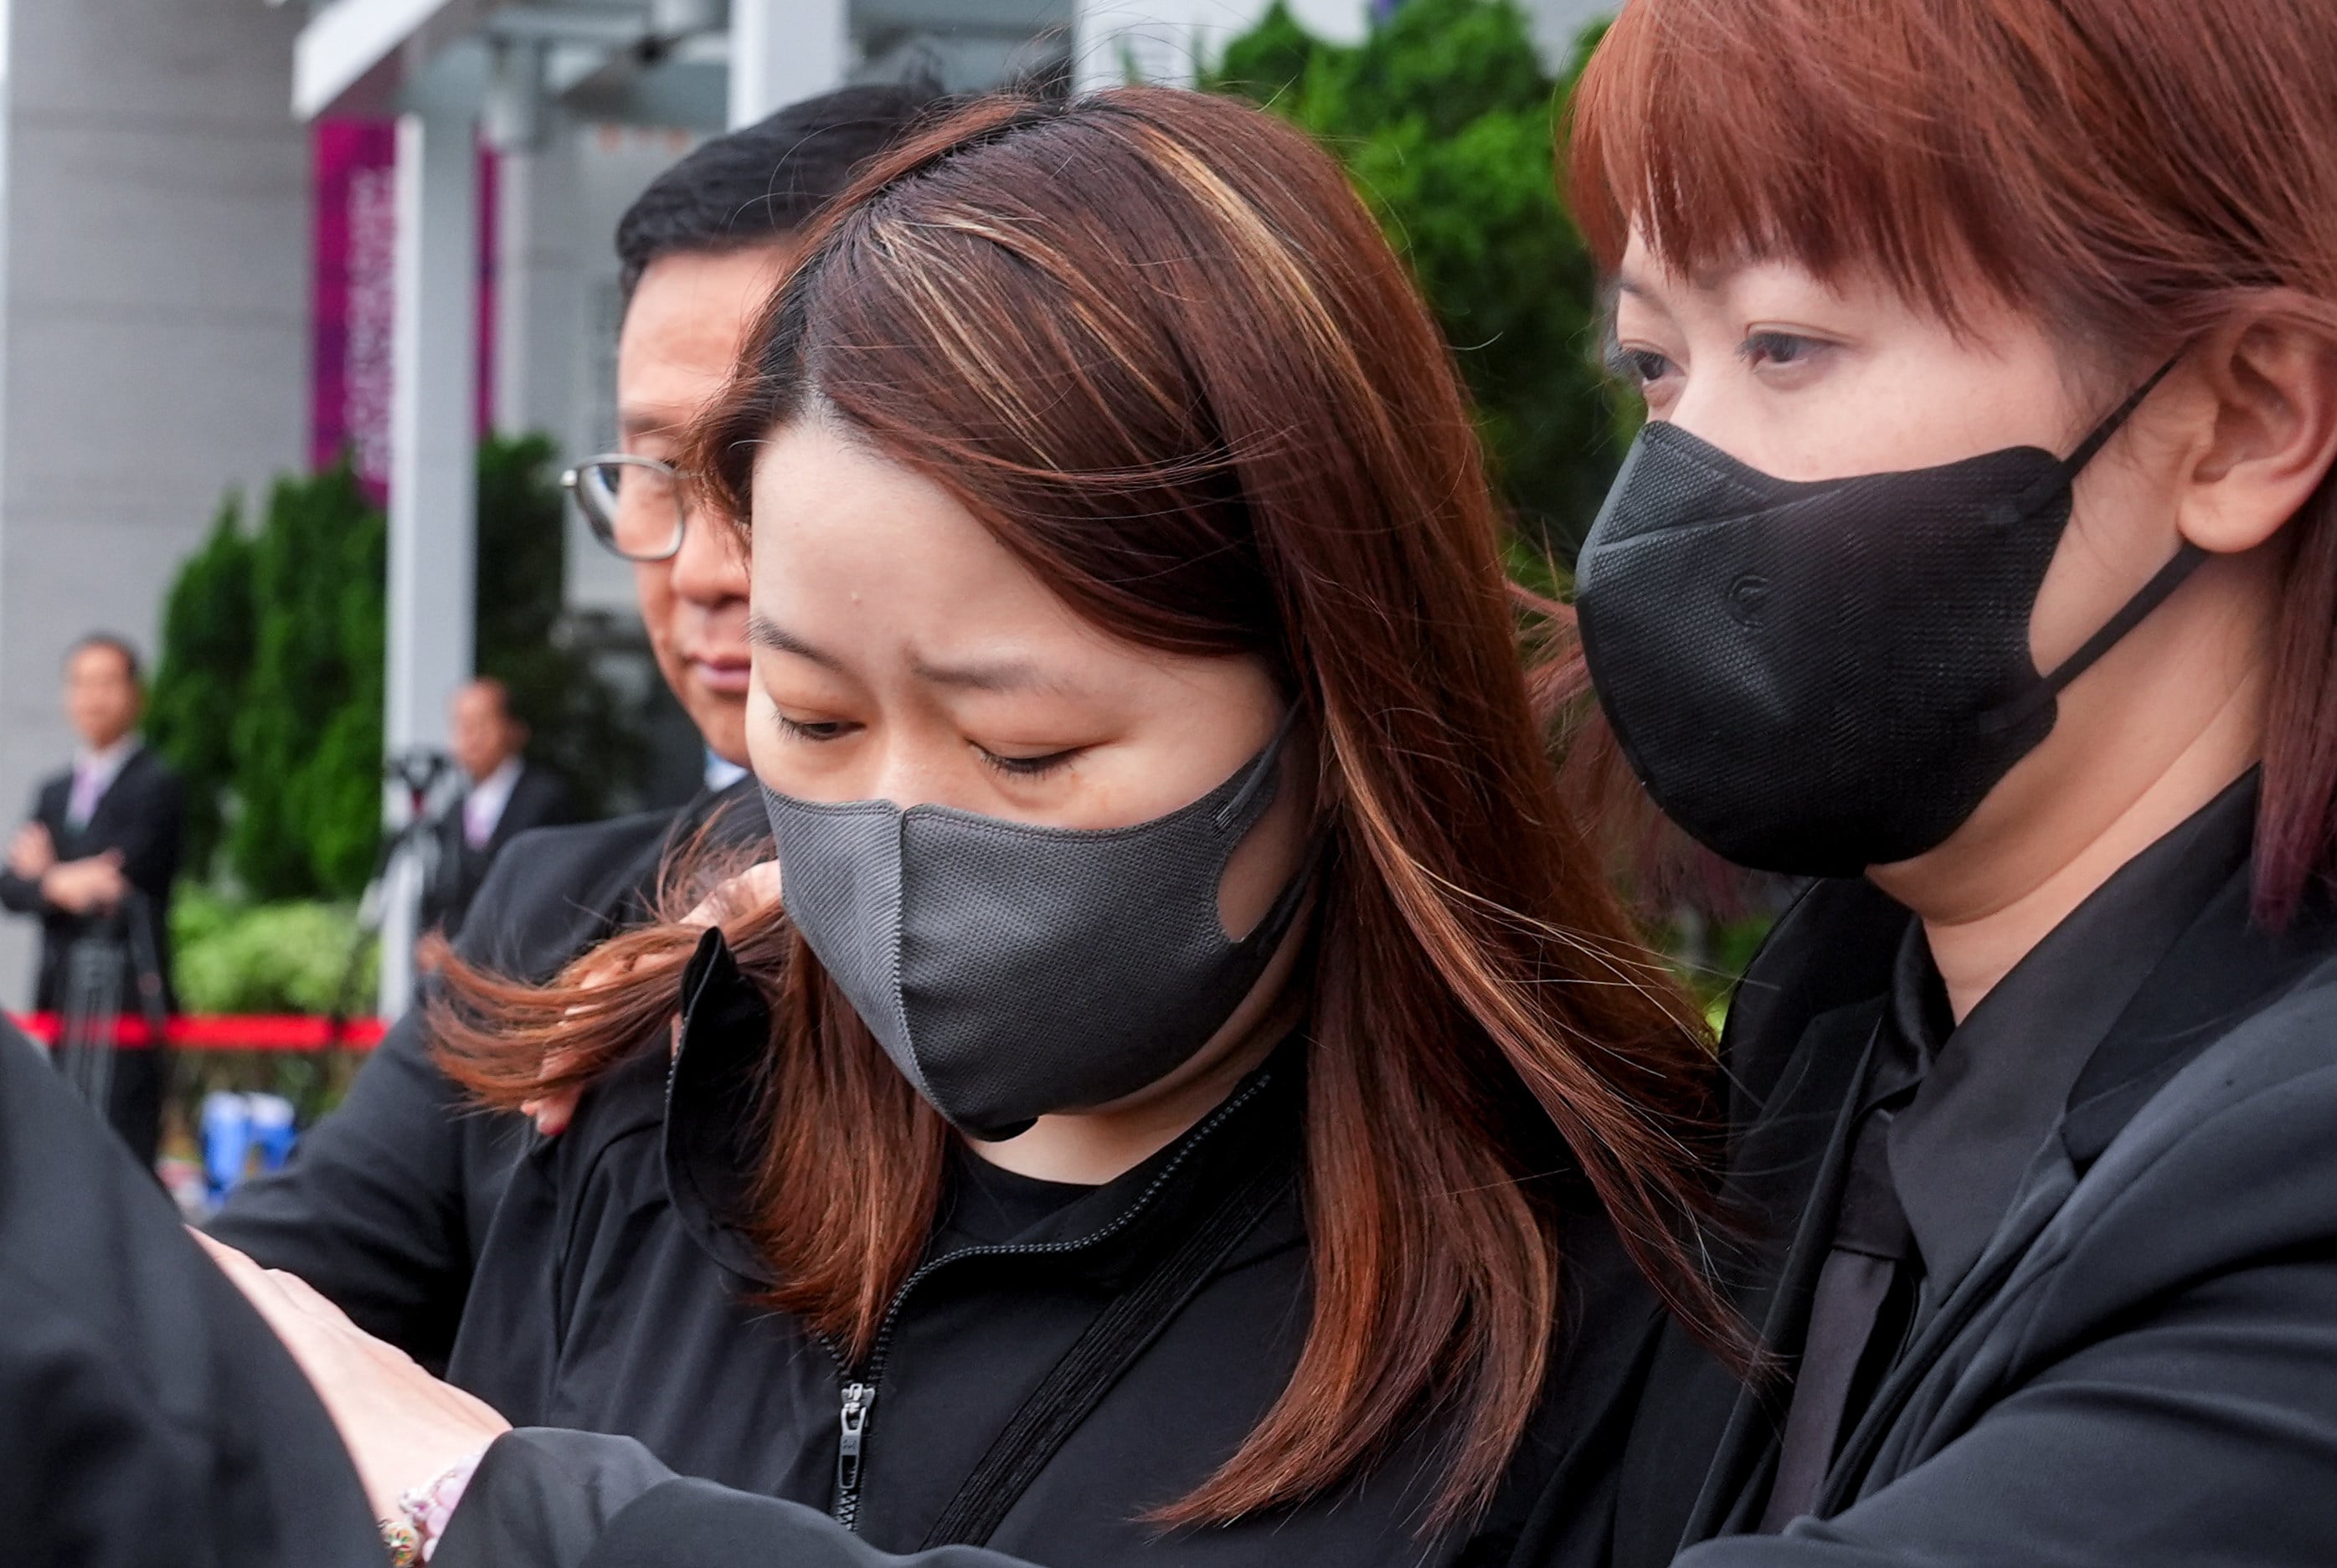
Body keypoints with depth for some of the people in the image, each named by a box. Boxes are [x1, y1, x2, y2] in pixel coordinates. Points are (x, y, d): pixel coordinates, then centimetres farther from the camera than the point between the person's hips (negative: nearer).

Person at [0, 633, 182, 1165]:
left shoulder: (157, 784, -3)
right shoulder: (54, 792, 19)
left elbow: (122, 880, -12)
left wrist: (47, 871, 2)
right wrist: (56, 886, -13)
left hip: (126, 997, -7)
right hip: (59, 997, 7)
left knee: (125, 1153, -10)